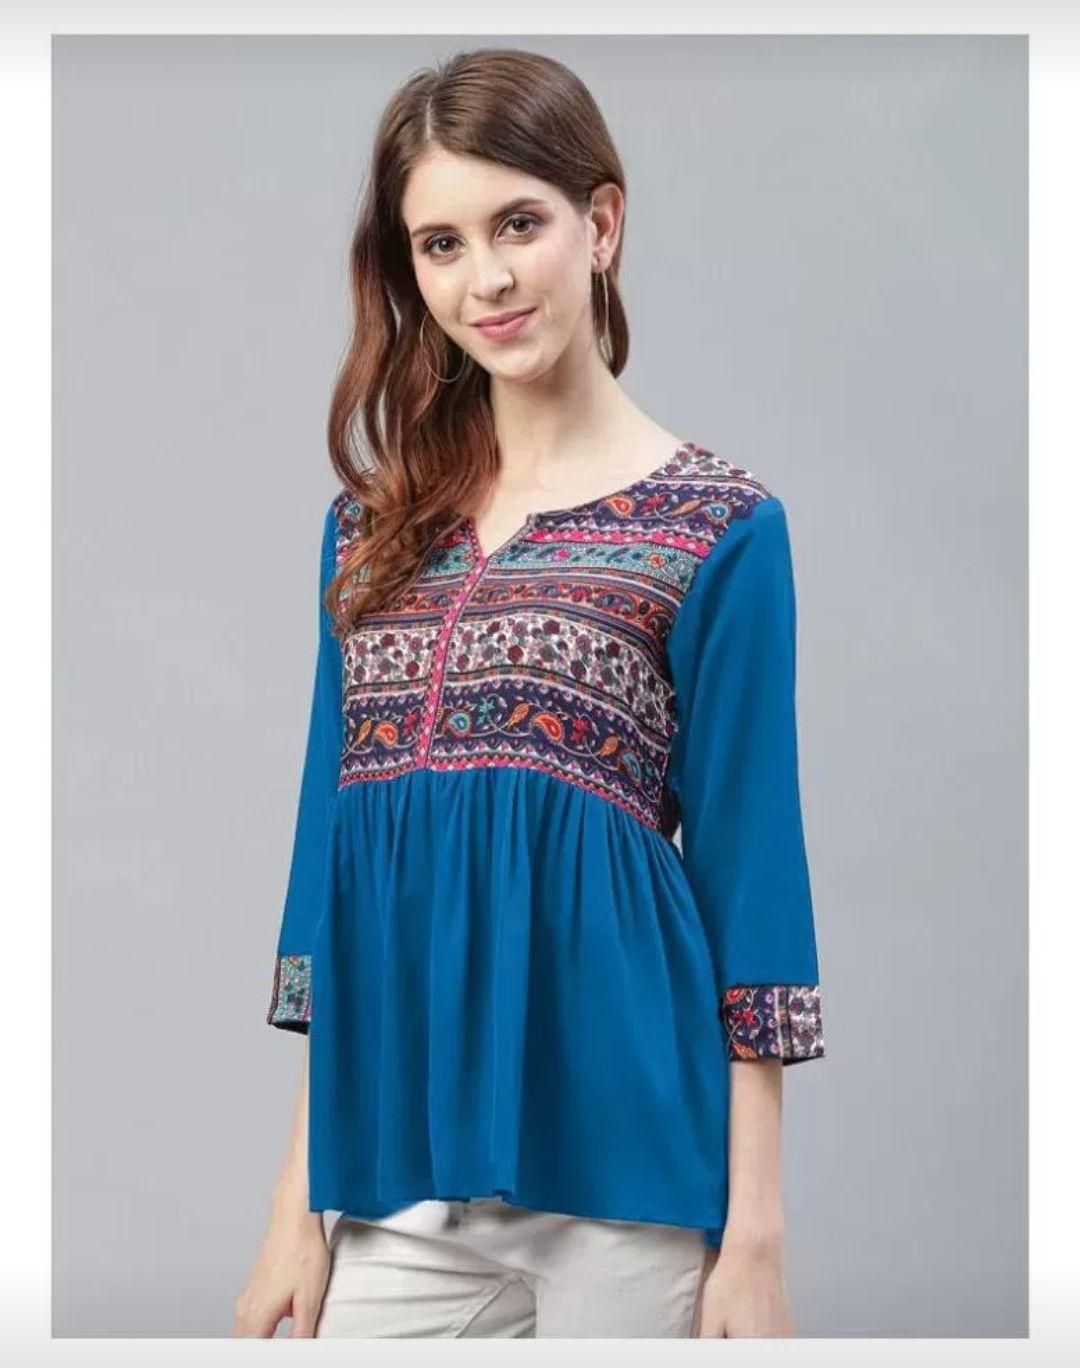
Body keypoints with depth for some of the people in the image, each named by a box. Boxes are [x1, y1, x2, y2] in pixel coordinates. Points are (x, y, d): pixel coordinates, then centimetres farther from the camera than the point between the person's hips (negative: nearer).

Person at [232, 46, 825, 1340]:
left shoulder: (717, 529, -2)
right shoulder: (371, 523, 11)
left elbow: (748, 870, -3)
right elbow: (330, 842, 12)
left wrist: (754, 1231, -6)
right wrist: (298, 1202, 10)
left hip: (622, 1157, -4)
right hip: (396, 1175, 4)